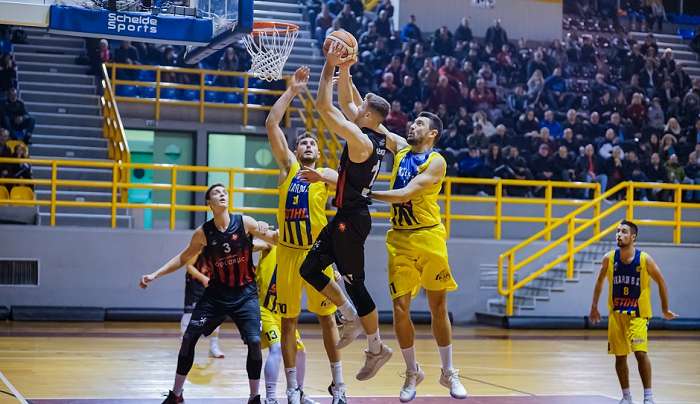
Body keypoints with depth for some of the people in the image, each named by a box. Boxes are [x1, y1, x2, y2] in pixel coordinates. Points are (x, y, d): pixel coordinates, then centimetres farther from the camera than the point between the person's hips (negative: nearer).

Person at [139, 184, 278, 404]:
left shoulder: (244, 223, -9)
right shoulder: (203, 233, -6)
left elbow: (276, 239, -4)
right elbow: (183, 258, 8)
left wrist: (266, 232, -28)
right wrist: (155, 275, 2)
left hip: (245, 294, -1)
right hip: (216, 293, 2)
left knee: (254, 342, -13)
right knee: (189, 338, -2)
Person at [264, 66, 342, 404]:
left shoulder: (325, 174, 5)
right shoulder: (288, 166, 7)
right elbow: (271, 124, -1)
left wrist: (322, 177, -35)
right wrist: (292, 91, -3)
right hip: (289, 252, 1)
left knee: (327, 317, 3)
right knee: (288, 321, 4)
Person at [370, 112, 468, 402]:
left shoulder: (436, 162, -7)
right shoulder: (400, 153, 10)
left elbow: (406, 194, -18)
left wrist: (368, 193, -20)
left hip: (429, 237, -4)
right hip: (399, 239, 4)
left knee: (438, 307, 5)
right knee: (400, 308, -1)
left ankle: (448, 373, 17)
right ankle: (412, 372, 15)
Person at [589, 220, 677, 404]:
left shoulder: (645, 259, -13)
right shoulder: (609, 258, -5)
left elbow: (661, 282, 0)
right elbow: (600, 281, 12)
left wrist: (665, 309, 5)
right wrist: (594, 307, 14)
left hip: (638, 314, -3)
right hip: (616, 314, 3)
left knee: (640, 353, -17)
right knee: (620, 356, 6)